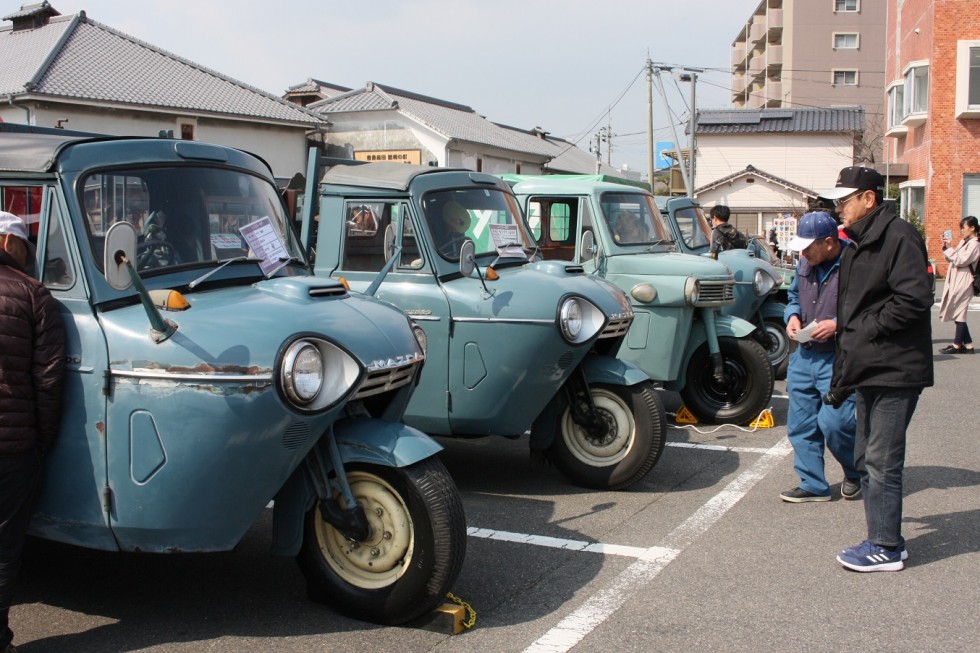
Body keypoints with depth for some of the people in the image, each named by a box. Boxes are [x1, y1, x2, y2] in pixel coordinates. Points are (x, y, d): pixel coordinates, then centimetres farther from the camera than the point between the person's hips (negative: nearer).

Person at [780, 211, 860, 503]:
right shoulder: (805, 264, 9)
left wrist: (838, 325, -23)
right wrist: (793, 316, 5)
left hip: (839, 360, -8)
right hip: (804, 356, 8)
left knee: (834, 422, -10)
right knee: (801, 423, 9)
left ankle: (856, 473, 20)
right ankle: (813, 484, 22)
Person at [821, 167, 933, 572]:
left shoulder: (898, 237, -12)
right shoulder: (858, 245, 18)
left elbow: (914, 299, -22)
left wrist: (869, 328, -13)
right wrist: (842, 377, 18)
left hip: (895, 371, -10)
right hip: (869, 371, 10)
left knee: (882, 462, -5)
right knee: (867, 460, 14)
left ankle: (886, 549, 4)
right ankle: (883, 538, 24)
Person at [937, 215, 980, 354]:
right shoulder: (963, 242, 17)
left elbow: (961, 261, -17)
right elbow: (951, 259, 19)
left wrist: (949, 249, -13)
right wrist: (946, 248, 5)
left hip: (963, 282, -9)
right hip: (955, 280, 9)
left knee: (959, 313, -6)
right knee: (958, 313, 8)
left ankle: (957, 345, 0)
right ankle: (967, 345, 12)